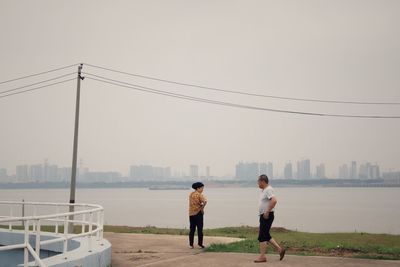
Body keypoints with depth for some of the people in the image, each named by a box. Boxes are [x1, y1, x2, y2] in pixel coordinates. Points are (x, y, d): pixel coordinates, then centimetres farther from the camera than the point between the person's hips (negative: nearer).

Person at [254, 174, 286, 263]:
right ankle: (280, 249, 18)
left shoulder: (268, 190, -15)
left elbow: (274, 200, -30)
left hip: (267, 216, -10)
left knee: (262, 236, -7)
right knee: (266, 235, 14)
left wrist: (267, 211, -26)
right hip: (263, 216, 10)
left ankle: (262, 256, -2)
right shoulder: (263, 190, 17)